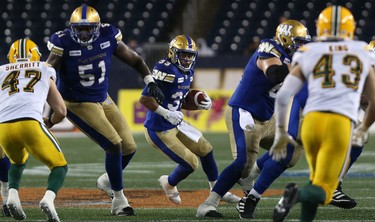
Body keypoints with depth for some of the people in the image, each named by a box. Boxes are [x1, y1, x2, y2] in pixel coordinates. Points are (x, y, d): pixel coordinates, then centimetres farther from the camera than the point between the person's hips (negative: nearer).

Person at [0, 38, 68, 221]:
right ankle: (48, 198, -15)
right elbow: (61, 112, 23)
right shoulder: (45, 72, 24)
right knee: (60, 166, 14)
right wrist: (49, 122, 44)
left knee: (18, 161, 33)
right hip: (30, 123, -2)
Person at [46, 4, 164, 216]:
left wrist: (151, 82, -10)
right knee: (114, 144, -17)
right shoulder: (64, 44, -22)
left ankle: (108, 181, 35)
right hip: (78, 104, -6)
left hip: (103, 100, 6)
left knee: (129, 147, 5)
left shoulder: (108, 37, -11)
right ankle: (119, 200, -2)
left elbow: (135, 60, 0)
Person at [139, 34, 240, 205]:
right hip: (159, 131, -9)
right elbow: (144, 99, -27)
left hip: (176, 124, 9)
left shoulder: (187, 72, 6)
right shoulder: (166, 70, -23)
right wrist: (166, 113, -30)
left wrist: (201, 105, 0)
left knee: (205, 149, 15)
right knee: (191, 163, -5)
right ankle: (169, 184, 26)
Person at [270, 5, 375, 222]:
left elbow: (283, 96, 6)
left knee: (318, 178, 26)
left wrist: (281, 132, 18)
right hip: (341, 124, -2)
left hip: (312, 120, 2)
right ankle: (298, 194, -34)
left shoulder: (308, 55, 15)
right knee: (323, 190, -1)